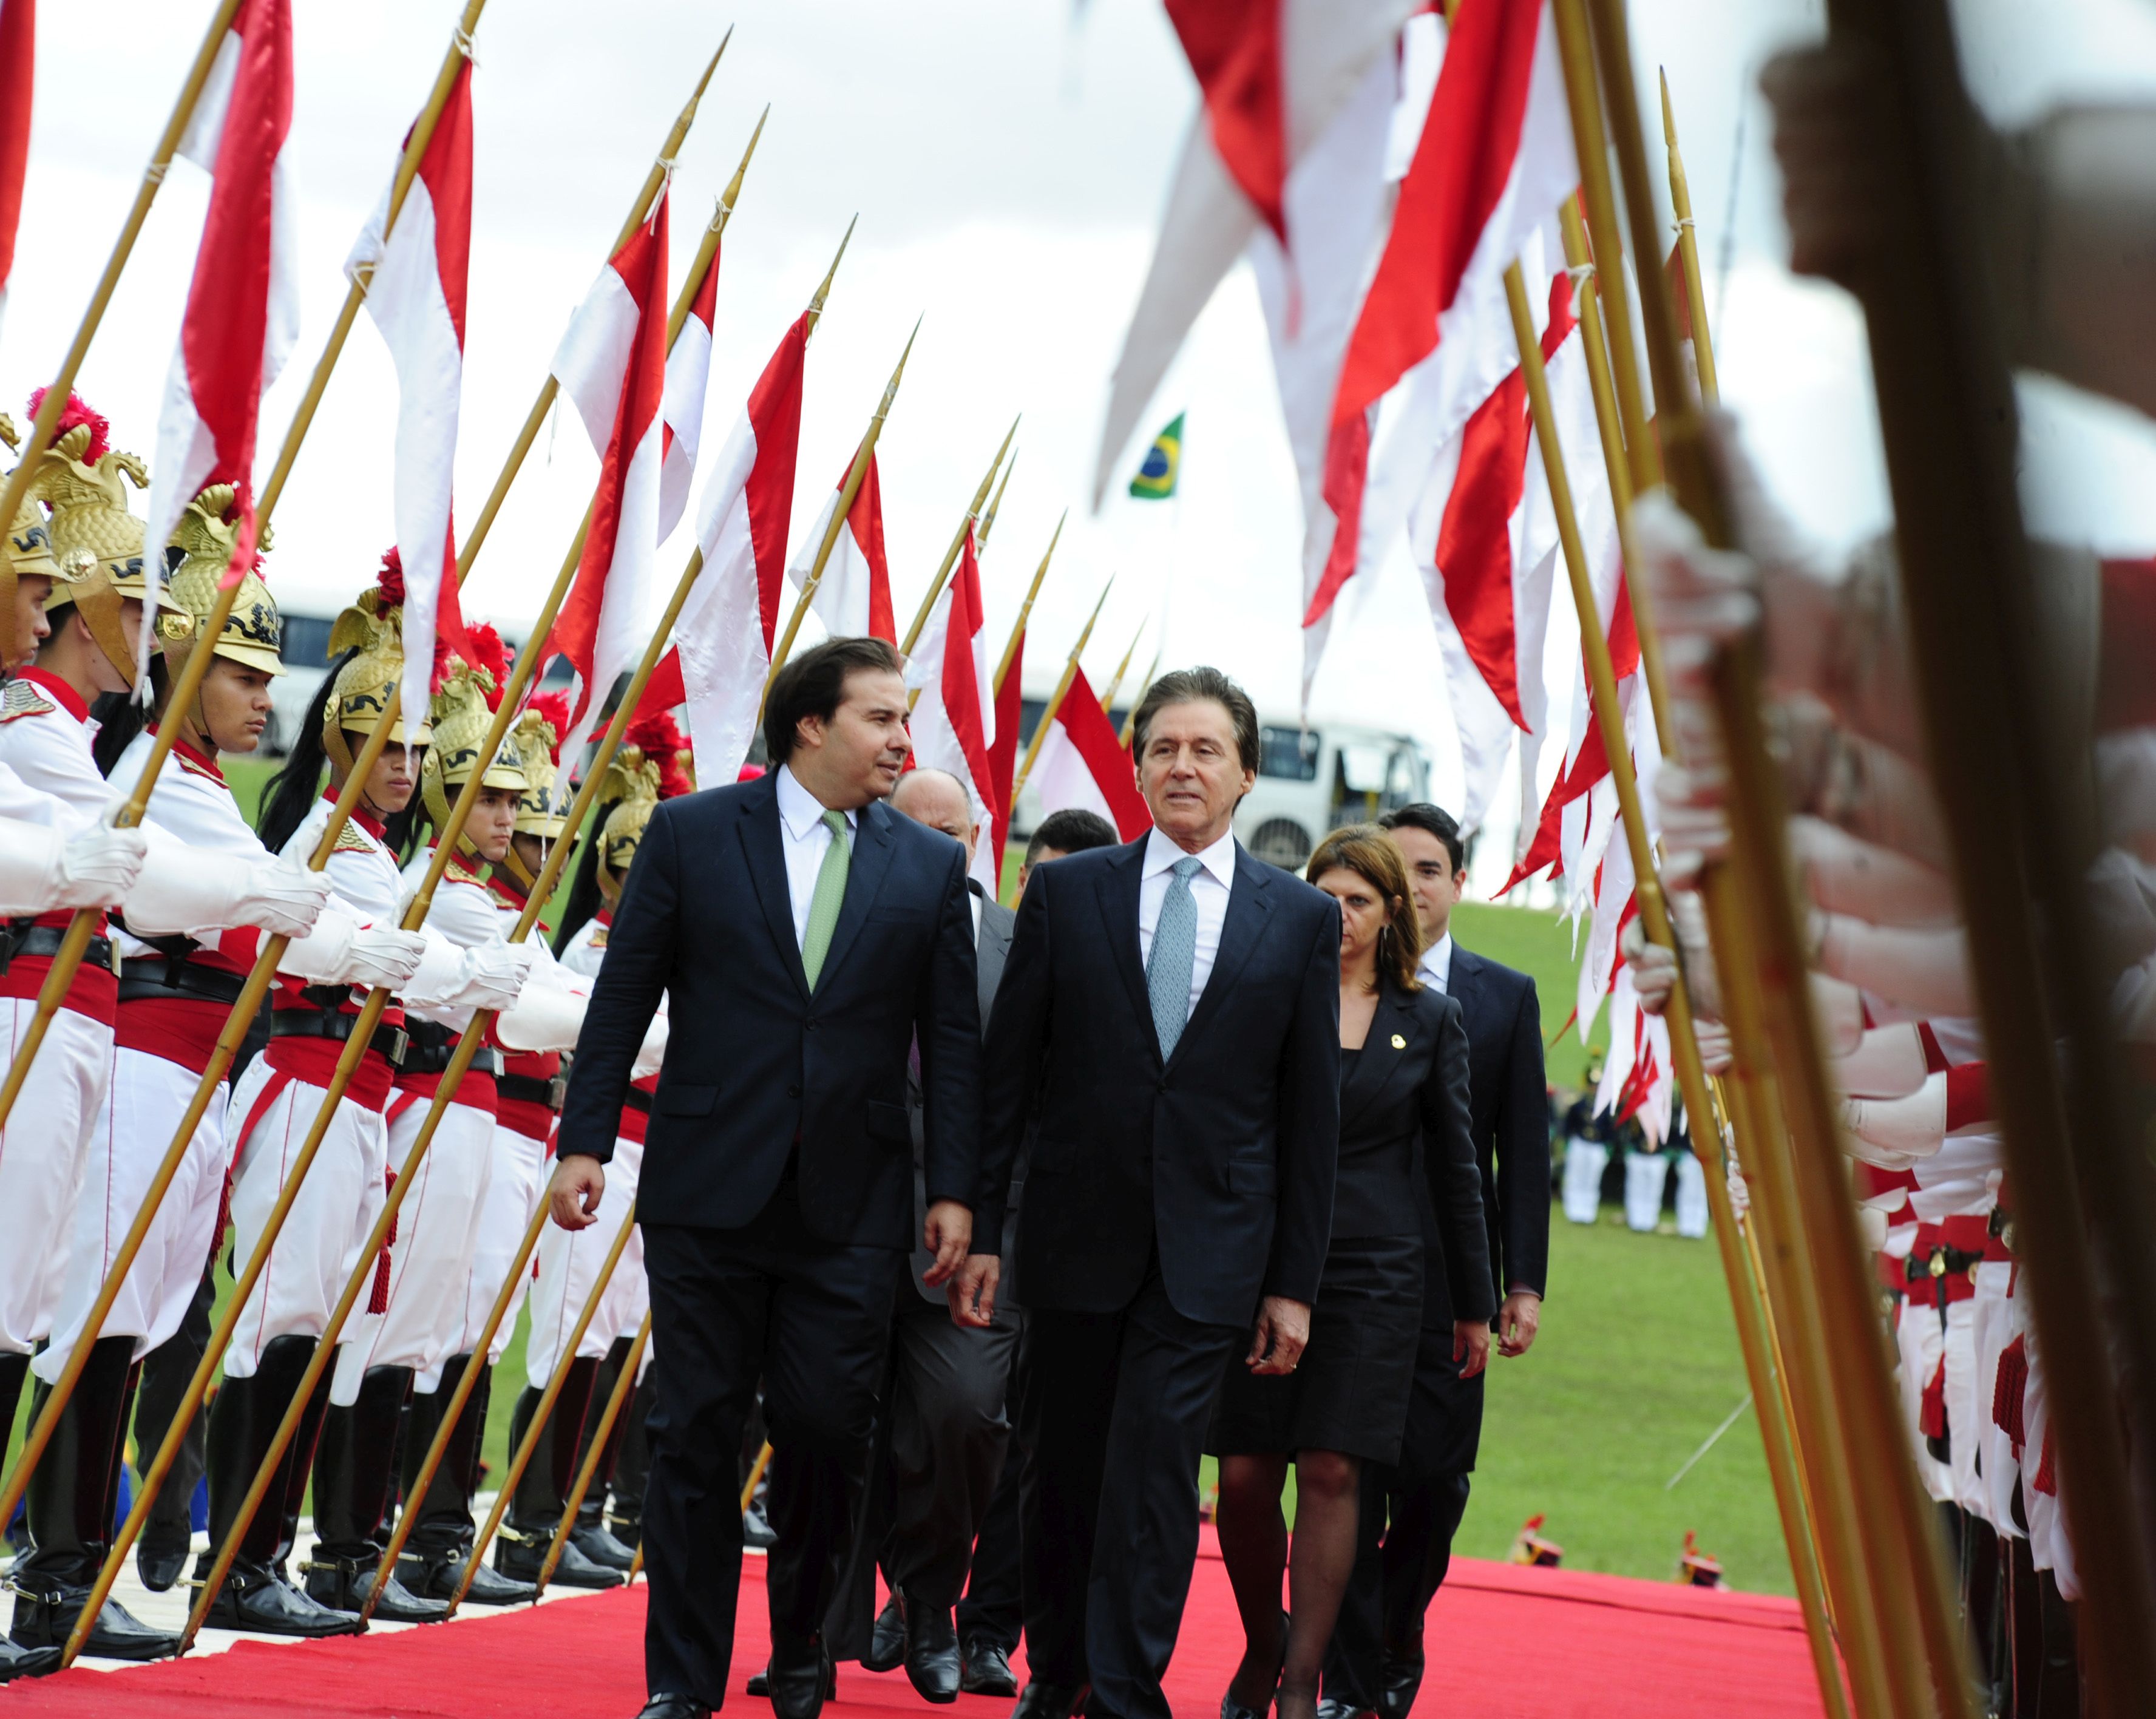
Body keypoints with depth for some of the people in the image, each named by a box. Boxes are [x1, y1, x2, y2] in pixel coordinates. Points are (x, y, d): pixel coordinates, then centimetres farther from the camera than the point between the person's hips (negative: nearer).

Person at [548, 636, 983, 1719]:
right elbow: (623, 997, 3)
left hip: (852, 1211, 1)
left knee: (826, 1435, 1)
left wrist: (955, 1189, 0)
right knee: (697, 1438, 2)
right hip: (708, 1193, -1)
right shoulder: (691, 835, 2)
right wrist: (585, 1143, -3)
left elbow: (952, 1040, 6)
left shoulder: (932, 867, 7)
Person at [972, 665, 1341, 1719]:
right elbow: (1004, 1074, 5)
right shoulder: (1066, 894, 4)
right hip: (1076, 1236, 1)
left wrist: (1295, 1281, 1)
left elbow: (1311, 1114, 4)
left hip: (1208, 1251, -1)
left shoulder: (1301, 919, 4)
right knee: (1059, 1470, 9)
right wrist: (977, 1227, 0)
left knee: (1153, 1475, -8)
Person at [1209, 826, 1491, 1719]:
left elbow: (1454, 1165, 11)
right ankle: (1262, 1644, 22)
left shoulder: (1430, 1019, 7)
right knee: (1244, 1478, -2)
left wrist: (1474, 1302, 12)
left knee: (1331, 1473, -6)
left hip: (1372, 1275, 0)